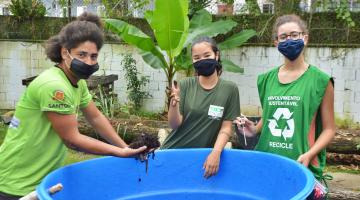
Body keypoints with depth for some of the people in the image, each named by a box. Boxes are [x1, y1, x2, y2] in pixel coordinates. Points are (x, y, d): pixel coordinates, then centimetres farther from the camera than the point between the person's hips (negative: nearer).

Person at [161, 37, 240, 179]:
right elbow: (174, 124, -8)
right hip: (173, 151, 1)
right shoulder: (185, 85, -5)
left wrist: (216, 152, -18)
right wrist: (174, 103, -25)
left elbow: (226, 128, -5)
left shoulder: (229, 89, -6)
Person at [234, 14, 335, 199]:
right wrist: (254, 130, 1)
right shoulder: (267, 79, 6)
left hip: (302, 168, -3)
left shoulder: (320, 80, -5)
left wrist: (309, 154, -16)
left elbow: (329, 129, -2)